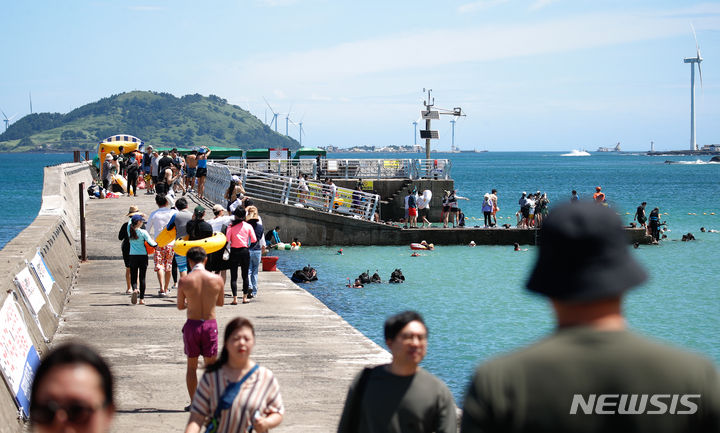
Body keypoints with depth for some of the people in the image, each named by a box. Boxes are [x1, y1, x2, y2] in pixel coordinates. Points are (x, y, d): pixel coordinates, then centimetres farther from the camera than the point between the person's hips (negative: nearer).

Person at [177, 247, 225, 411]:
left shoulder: (184, 281, -11)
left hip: (192, 324, -1)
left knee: (192, 366, 12)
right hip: (210, 324, 1)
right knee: (210, 365, 12)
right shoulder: (217, 279, -7)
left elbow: (180, 306, 1)